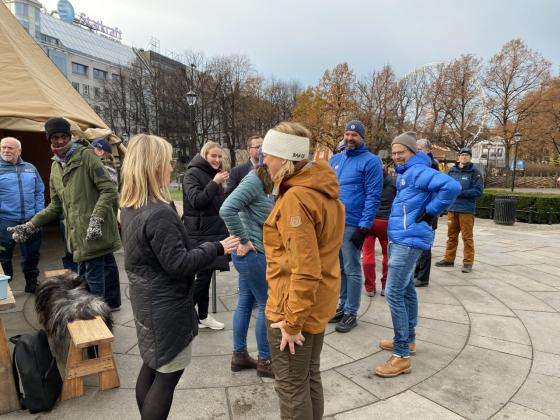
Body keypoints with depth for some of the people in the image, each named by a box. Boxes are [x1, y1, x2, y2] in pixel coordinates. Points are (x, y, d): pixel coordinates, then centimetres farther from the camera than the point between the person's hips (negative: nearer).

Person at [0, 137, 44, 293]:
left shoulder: (30, 168, 9)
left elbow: (39, 192, 11)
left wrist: (39, 214, 3)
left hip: (31, 221, 3)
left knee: (32, 256, 15)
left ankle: (32, 285, 31)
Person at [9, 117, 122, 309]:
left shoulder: (86, 155, -6)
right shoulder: (55, 167, 17)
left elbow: (109, 190, -13)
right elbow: (56, 206, 21)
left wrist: (96, 219, -22)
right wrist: (30, 226, 13)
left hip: (95, 231, -7)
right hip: (79, 233, 7)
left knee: (93, 275, -5)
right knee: (106, 264, 19)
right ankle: (112, 302, 34)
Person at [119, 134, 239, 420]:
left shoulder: (129, 207, 4)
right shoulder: (159, 213, -27)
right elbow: (178, 264, -24)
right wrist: (216, 248, -14)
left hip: (147, 300, 9)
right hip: (166, 305, -9)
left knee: (151, 367, 22)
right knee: (168, 373, 6)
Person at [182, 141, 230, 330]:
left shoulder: (214, 174, 16)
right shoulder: (192, 173, -8)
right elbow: (196, 201, -19)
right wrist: (214, 183, -21)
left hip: (214, 232, 7)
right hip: (200, 234, -7)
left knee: (205, 275, 12)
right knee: (203, 276, -7)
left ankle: (203, 316, 21)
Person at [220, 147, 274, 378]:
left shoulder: (265, 182, 8)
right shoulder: (254, 180, -18)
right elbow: (227, 209, -28)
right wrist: (244, 241, -20)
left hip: (255, 252, 8)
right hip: (253, 253, -8)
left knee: (245, 303, 17)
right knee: (267, 305, 4)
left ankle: (239, 355, 32)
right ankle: (265, 361, 21)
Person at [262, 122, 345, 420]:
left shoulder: (295, 198, -23)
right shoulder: (321, 190, 5)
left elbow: (304, 270, -26)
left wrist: (291, 322, -18)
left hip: (294, 307, -9)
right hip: (318, 301, 9)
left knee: (291, 386, 10)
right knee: (310, 378, 23)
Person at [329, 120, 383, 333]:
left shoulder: (371, 161, -7)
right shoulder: (335, 159, 13)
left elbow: (373, 196, -12)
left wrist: (364, 226, -18)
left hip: (353, 225, -6)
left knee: (352, 270, 3)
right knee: (339, 268, 16)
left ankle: (351, 313, 16)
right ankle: (343, 305, 31)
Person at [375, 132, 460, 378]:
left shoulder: (418, 171, -14)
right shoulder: (404, 174, 15)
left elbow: (451, 186, -27)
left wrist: (429, 213, -19)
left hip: (409, 240, -11)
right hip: (400, 238, 11)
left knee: (393, 293, -12)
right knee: (406, 290, 17)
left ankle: (401, 356, -4)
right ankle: (408, 340, 32)